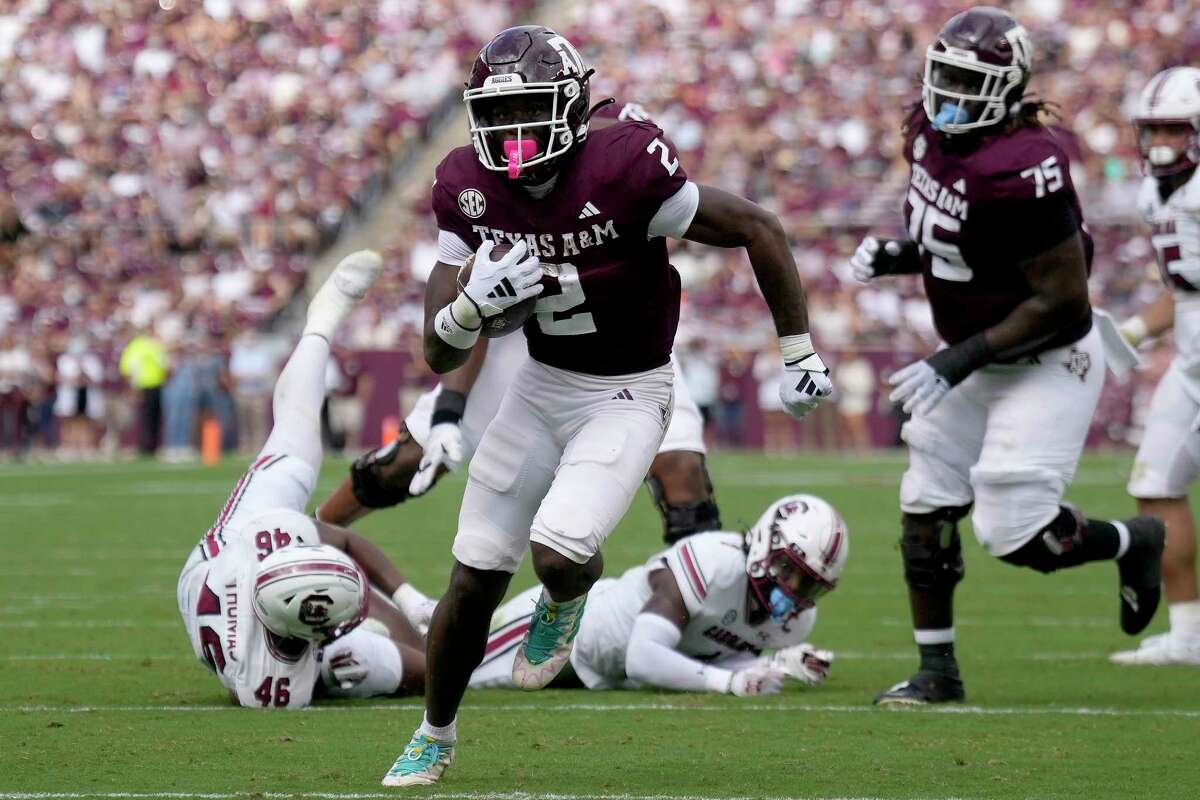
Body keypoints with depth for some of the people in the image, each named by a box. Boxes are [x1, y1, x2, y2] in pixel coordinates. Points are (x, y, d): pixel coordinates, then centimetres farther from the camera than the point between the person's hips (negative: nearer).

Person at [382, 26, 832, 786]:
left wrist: (801, 352, -12)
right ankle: (436, 736, 30)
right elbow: (440, 353, -7)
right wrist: (476, 301, -30)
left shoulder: (624, 173, -27)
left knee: (559, 555, -25)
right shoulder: (472, 190, -10)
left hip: (627, 397, -5)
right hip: (541, 385, 5)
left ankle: (566, 600, 15)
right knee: (474, 580, 5)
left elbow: (756, 228, -16)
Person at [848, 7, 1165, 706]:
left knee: (1016, 532, -11)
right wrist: (896, 256, -6)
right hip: (978, 361, 9)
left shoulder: (1021, 171, -30)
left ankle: (1133, 543, 19)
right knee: (926, 510, 7)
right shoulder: (933, 135, -3)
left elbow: (1063, 301, -26)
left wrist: (962, 359, -26)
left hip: (1048, 363, -9)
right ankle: (938, 671, 19)